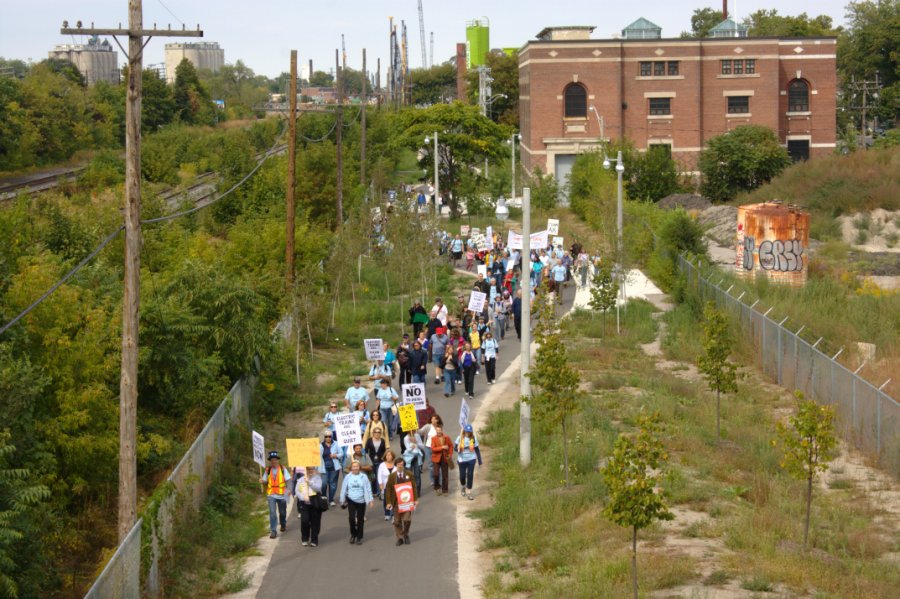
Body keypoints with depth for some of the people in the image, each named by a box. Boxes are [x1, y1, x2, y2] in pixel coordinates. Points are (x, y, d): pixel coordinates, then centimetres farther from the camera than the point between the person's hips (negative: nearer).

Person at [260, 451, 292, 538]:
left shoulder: (283, 469, -2)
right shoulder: (268, 470, 3)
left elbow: (288, 480, -3)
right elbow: (265, 480, 9)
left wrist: (289, 489, -18)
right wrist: (262, 481, -15)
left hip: (282, 494, 0)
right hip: (271, 495, 0)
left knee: (282, 512, 15)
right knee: (272, 513, -9)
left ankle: (283, 524, 43)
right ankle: (273, 531, -8)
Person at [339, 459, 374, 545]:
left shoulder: (363, 477, -6)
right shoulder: (348, 477, -3)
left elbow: (367, 489, -3)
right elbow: (344, 489, 5)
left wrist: (370, 500, -8)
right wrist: (342, 501, 8)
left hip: (361, 501, 0)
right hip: (351, 500, 0)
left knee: (360, 519, 7)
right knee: (351, 518, -12)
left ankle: (359, 537, 20)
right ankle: (353, 534, 11)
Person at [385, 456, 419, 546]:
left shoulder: (409, 474, 2)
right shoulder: (392, 476, 0)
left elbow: (414, 487, 5)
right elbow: (388, 489, 1)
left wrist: (415, 499, 1)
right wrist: (389, 502, -5)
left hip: (407, 501, -1)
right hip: (396, 501, 1)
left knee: (407, 519, -8)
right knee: (397, 521, 5)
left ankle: (405, 534, 16)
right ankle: (400, 538, 17)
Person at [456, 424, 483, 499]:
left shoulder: (473, 439, -2)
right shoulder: (459, 438, -5)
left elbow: (477, 450, 4)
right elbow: (456, 448, -3)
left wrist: (480, 461, 3)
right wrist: (459, 449, -27)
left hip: (471, 459, 0)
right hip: (462, 460, 0)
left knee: (470, 475, -5)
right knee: (462, 476, 7)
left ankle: (470, 492, 3)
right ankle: (463, 486, 39)